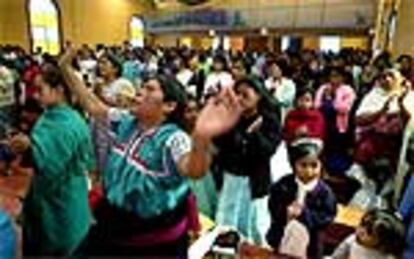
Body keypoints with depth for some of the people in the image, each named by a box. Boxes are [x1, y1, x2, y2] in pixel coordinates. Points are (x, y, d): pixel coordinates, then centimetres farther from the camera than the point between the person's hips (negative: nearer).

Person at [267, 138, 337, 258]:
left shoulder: (325, 192, -13)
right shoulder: (282, 186, -10)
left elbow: (326, 217, -17)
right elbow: (273, 209, -11)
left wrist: (304, 214, -29)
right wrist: (286, 212, -31)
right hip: (280, 240, 1)